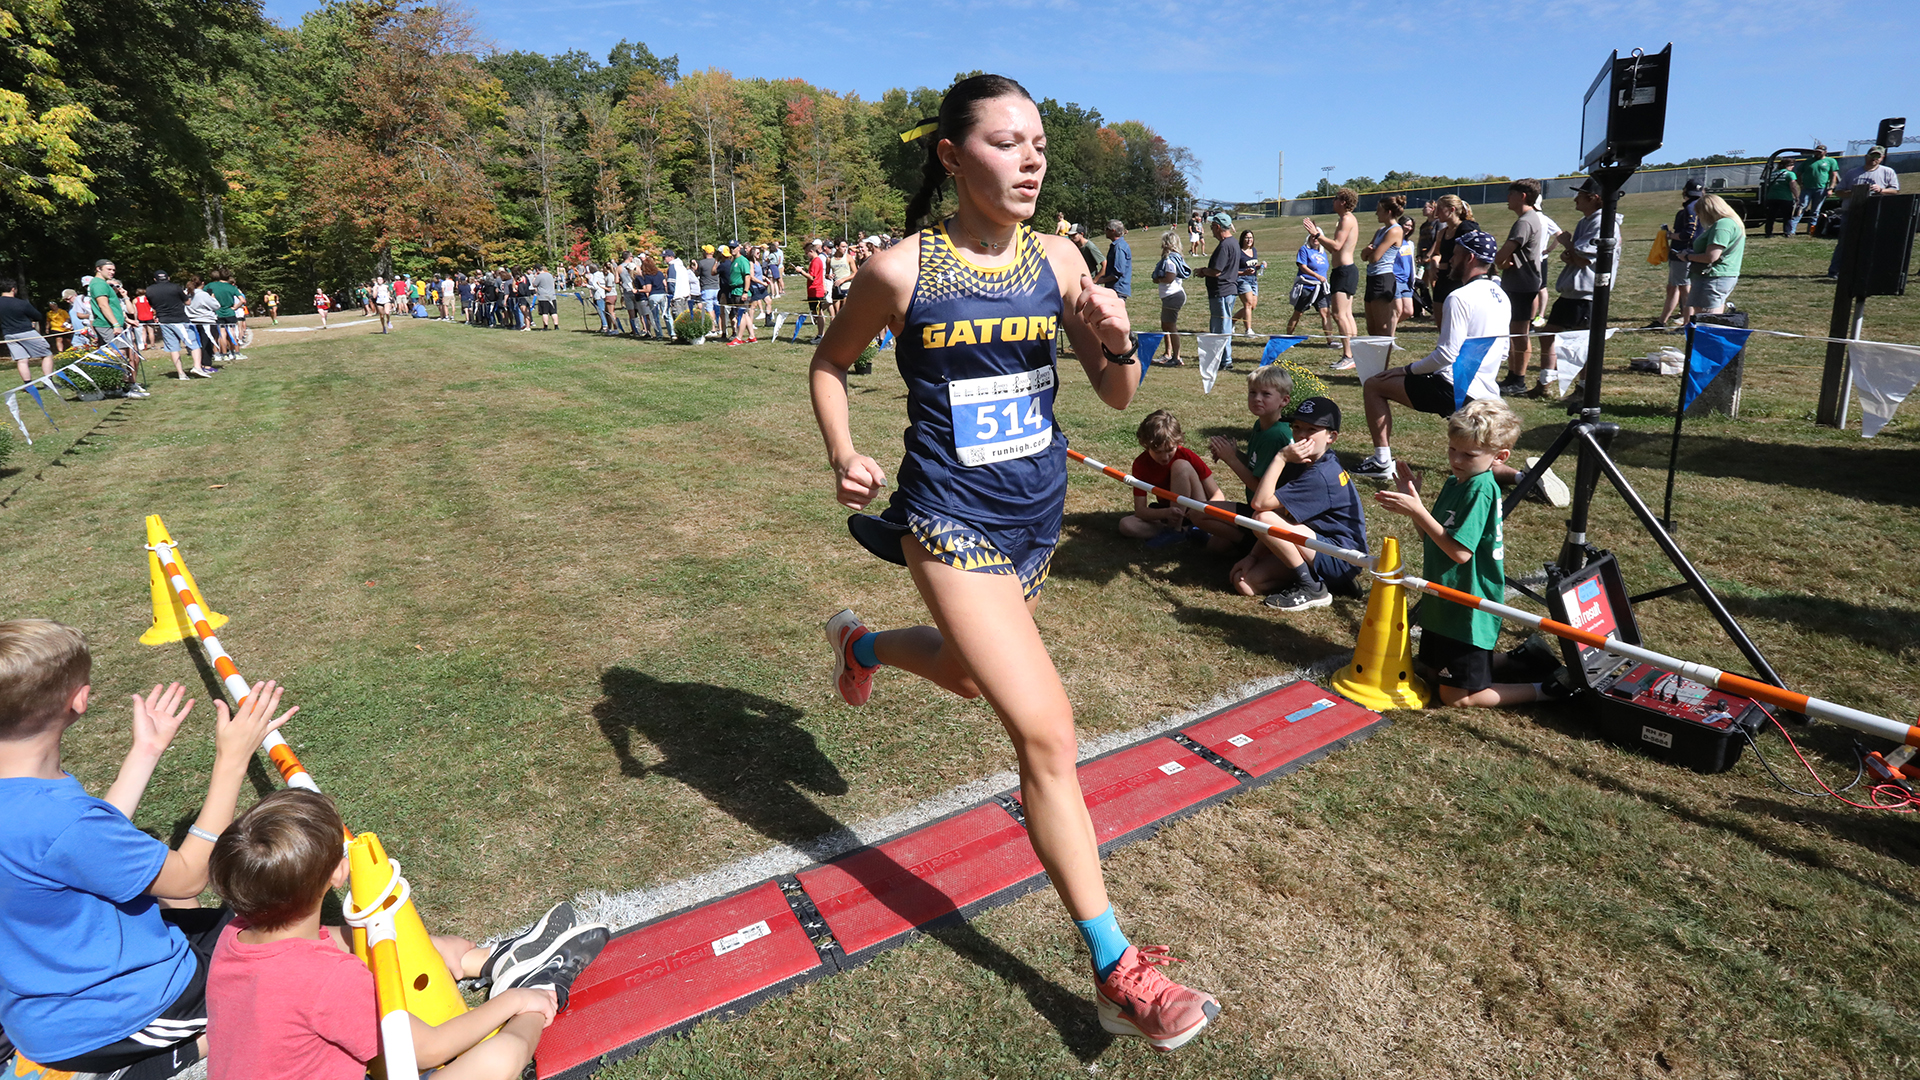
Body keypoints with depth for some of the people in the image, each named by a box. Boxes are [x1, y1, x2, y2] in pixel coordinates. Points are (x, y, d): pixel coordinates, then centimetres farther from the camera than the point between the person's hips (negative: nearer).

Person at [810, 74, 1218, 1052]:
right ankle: (1117, 976, 5)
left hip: (1037, 513, 6)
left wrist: (1115, 342, -19)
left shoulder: (1058, 259, -1)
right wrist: (842, 454, -13)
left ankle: (861, 642, 62)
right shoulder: (902, 270, -12)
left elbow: (1117, 396, 3)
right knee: (1045, 731, -11)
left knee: (968, 674, 28)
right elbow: (829, 363, 4)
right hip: (953, 521, -6)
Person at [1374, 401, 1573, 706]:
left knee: (1456, 696, 0)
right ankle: (1518, 660, 33)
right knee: (1440, 673, 24)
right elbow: (1434, 540, 9)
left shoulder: (1481, 489, -22)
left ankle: (1545, 689, 11)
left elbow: (1460, 551, -28)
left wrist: (1417, 511, -29)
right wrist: (1412, 502, -3)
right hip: (1445, 604, 9)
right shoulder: (1455, 482, 5)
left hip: (1469, 611, -9)